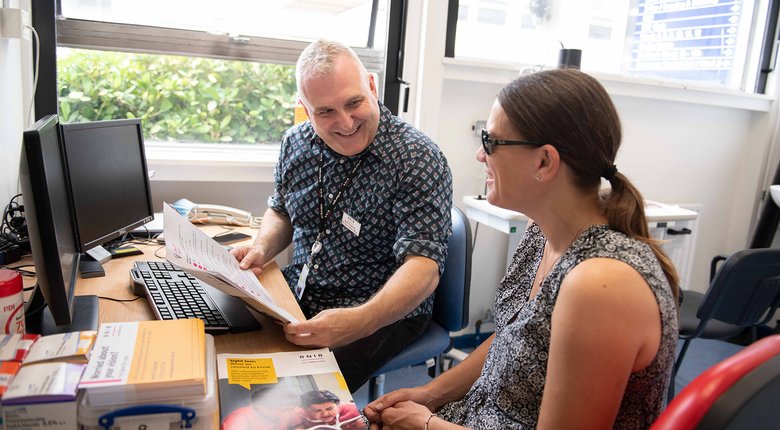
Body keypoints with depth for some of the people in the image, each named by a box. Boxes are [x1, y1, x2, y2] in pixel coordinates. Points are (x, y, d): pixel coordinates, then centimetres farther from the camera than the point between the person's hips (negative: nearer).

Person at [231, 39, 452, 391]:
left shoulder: (418, 160, -20)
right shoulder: (296, 142, 0)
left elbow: (424, 265, -27)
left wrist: (361, 321, -43)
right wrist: (261, 249, -5)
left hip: (386, 309, -6)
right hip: (297, 292, 6)